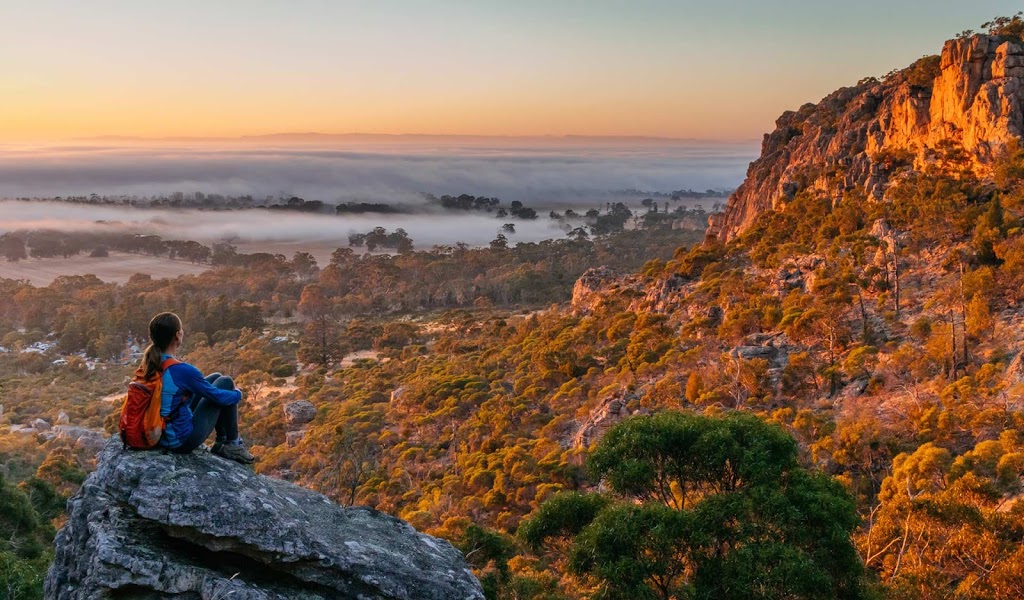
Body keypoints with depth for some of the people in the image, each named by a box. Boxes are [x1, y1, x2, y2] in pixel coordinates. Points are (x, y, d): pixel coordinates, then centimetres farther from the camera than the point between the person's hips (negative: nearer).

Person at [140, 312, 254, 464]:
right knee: (225, 382, 5)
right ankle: (232, 443, 17)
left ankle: (221, 441, 25)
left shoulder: (148, 363, -5)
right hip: (183, 441, -8)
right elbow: (217, 396, -13)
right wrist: (238, 394, 7)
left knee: (215, 378, 18)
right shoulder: (182, 370, -28)